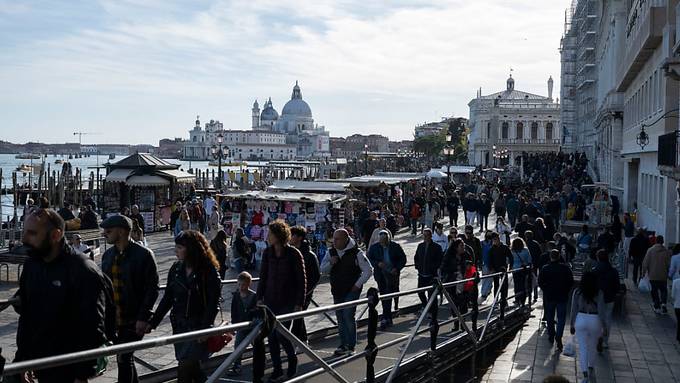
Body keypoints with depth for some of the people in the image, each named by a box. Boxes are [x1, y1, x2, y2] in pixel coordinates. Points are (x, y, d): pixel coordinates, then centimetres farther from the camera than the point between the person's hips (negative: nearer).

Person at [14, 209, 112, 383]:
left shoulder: (84, 272, -18)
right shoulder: (31, 266, 5)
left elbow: (93, 330, -17)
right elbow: (25, 319, 14)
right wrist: (20, 361, 13)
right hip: (40, 366, 7)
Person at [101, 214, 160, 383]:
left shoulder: (143, 255, -10)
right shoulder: (108, 255, 10)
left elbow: (152, 288, -11)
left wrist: (143, 318, -16)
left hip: (133, 319, -6)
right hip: (112, 318, 6)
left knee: (124, 358, -6)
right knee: (125, 358, 16)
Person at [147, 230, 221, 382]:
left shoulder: (209, 271, -11)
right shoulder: (176, 269, 4)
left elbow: (214, 303, -13)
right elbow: (167, 298, 9)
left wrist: (205, 328, -22)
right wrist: (152, 323, 5)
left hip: (198, 326, -5)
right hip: (179, 326, 6)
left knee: (185, 369, -10)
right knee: (192, 366, 13)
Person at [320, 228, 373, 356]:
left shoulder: (356, 253, -9)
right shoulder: (331, 252, 6)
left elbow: (368, 270, -4)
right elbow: (323, 270, 8)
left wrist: (358, 285, -8)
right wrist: (330, 263, -12)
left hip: (352, 290, -6)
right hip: (337, 291, 6)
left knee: (348, 316, -12)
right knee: (340, 318, 10)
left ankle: (350, 346, -1)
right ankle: (343, 344, 21)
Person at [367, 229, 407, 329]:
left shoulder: (396, 246, -2)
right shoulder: (374, 248, 2)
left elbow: (403, 259, 4)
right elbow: (369, 259, 6)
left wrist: (397, 268, -10)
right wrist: (377, 264, -13)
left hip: (392, 274, -3)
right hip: (380, 275, 3)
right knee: (384, 297, 8)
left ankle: (385, 319, -9)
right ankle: (388, 319, 19)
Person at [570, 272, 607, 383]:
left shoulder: (577, 292, -6)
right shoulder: (599, 293, -10)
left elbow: (574, 310, -1)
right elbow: (601, 311, -9)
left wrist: (572, 325, 9)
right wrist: (604, 326, 2)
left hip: (580, 320, 0)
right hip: (594, 320, 0)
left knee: (582, 347, 5)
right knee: (592, 346, 20)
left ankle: (585, 373, -2)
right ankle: (591, 368, 38)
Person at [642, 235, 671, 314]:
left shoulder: (650, 250, -8)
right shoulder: (666, 251, -6)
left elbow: (645, 263, -7)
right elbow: (668, 264, -2)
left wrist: (643, 272, 2)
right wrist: (668, 273, 11)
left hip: (652, 275, 0)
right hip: (663, 275, 0)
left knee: (654, 291, 9)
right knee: (663, 290, 14)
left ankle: (657, 307, 9)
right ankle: (663, 303, -7)